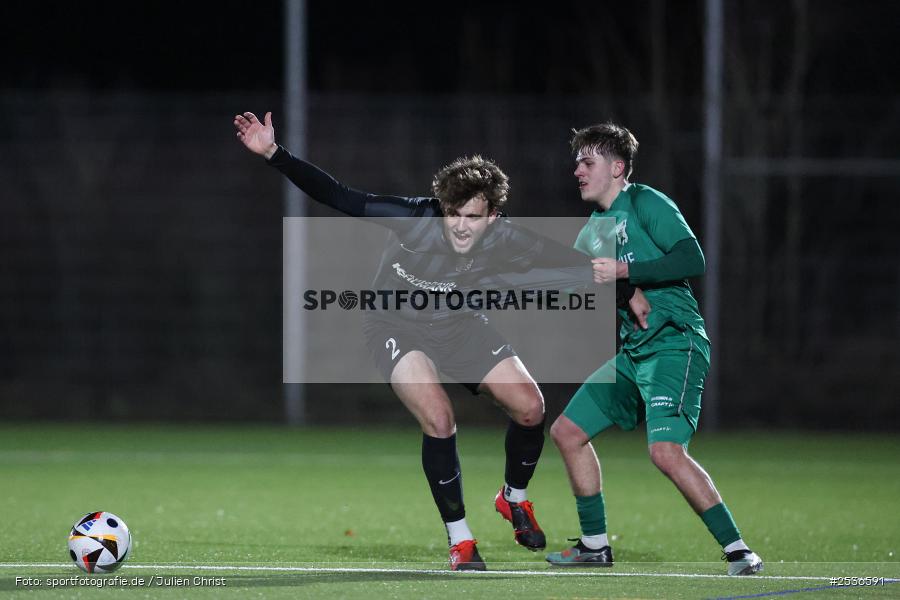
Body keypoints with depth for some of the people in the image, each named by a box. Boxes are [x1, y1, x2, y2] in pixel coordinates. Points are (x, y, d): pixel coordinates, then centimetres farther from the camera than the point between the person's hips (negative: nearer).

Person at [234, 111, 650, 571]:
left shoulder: (501, 240, -24)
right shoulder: (414, 219, -32)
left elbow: (566, 262, -12)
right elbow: (339, 197, -31)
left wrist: (626, 291, -18)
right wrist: (273, 154, -38)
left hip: (459, 324, 4)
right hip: (397, 323, -4)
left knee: (530, 407, -5)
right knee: (438, 418, -24)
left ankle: (514, 498, 26)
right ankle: (459, 541, -7)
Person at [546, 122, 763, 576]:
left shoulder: (646, 204, -8)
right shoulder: (593, 230, 18)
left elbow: (692, 258, -20)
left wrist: (622, 271, -22)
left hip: (674, 346, -9)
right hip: (632, 352, 9)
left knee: (666, 452, -25)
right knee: (567, 432, 11)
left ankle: (737, 551, -19)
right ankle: (594, 545, 21)